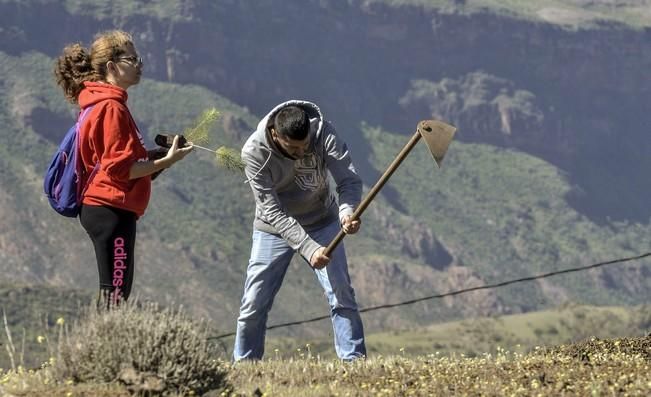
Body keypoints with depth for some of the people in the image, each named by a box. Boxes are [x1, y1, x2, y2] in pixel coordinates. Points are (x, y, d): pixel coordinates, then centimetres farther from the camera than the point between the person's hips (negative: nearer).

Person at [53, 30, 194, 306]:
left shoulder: (101, 102, 15)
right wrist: (167, 161, -17)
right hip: (112, 211, -10)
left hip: (102, 209, 10)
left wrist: (154, 154, 10)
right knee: (115, 294, -10)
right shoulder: (111, 107, -15)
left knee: (115, 292, 12)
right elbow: (120, 168, -20)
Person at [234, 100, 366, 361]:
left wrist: (347, 211, -50)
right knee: (253, 304, -2)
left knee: (341, 295, -8)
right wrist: (308, 248, -39)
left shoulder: (323, 132, -25)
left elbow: (349, 179, -27)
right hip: (274, 229, -1)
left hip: (322, 222, 1)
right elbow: (272, 212, -29)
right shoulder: (254, 153, -29)